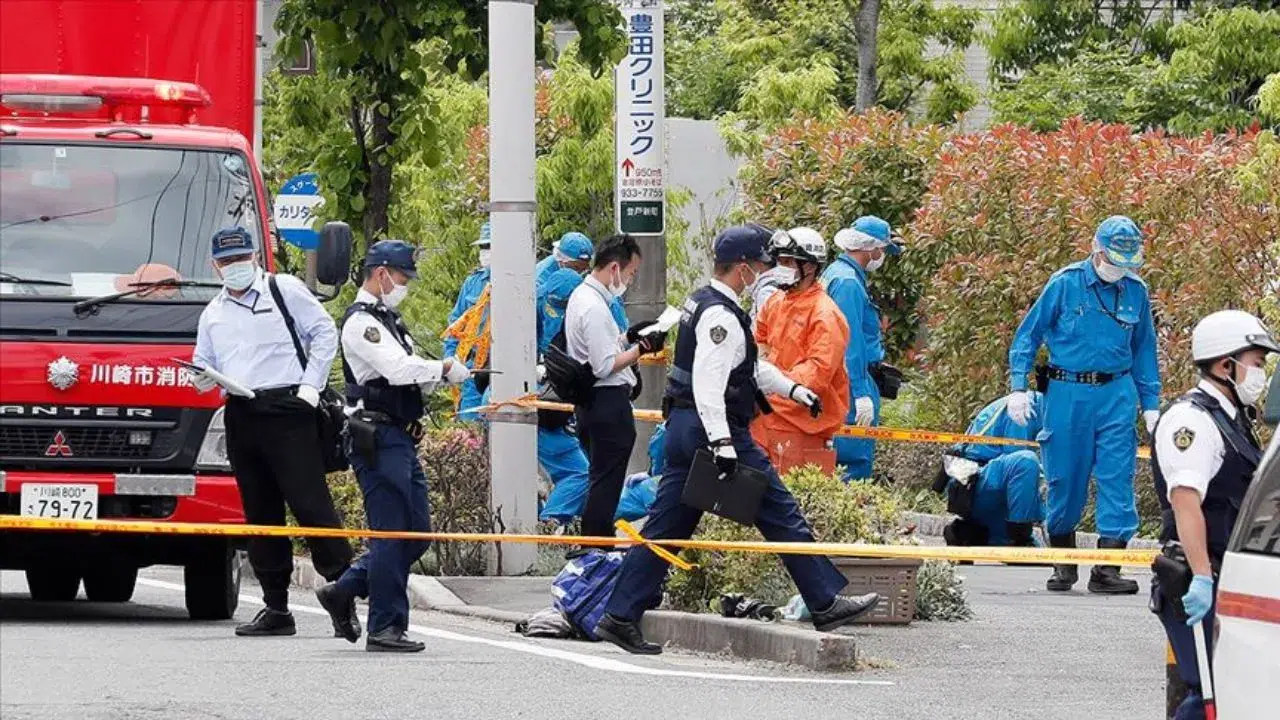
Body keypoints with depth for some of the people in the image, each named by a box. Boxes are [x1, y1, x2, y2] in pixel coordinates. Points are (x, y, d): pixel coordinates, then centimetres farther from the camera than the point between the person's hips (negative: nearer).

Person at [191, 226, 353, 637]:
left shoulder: (285, 290, 6)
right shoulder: (213, 314, 21)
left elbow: (324, 333, 3)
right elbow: (206, 369, 23)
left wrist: (311, 386, -6)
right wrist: (201, 378, -2)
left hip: (286, 408, -5)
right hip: (241, 415, 5)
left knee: (309, 502, -12)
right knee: (260, 514, 5)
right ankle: (276, 608, 7)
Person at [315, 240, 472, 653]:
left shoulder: (388, 320, 21)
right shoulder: (361, 322, -11)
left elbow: (408, 377, 22)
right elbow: (398, 370, -22)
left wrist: (444, 374, 3)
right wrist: (444, 369, -10)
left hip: (402, 440, 10)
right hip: (378, 440, -10)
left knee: (416, 534, 12)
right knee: (391, 534, -8)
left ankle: (343, 593, 21)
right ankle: (386, 628, -4)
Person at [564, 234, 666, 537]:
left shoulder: (581, 296, 11)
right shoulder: (594, 307, -20)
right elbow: (605, 366, -21)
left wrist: (629, 336, 11)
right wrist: (642, 348, -15)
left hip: (590, 400, 10)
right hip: (608, 401, -10)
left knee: (601, 479, 17)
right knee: (607, 482, -4)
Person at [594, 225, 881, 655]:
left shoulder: (702, 302, 17)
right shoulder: (721, 315, -16)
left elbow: (750, 365, 29)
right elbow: (708, 382, -26)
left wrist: (791, 389, 28)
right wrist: (722, 442, -31)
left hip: (682, 427, 10)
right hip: (713, 426, -10)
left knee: (666, 526, 8)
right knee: (781, 515, 0)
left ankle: (620, 616, 5)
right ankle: (826, 604, 6)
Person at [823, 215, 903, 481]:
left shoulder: (835, 273, 16)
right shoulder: (848, 283, -17)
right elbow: (850, 342, -21)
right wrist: (861, 394, -23)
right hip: (854, 380, -11)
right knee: (859, 460, -10)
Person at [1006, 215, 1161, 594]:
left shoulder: (1136, 292, 7)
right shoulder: (1065, 284, -2)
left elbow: (1144, 350, 17)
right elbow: (1028, 335, 3)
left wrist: (1150, 404, 13)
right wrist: (1018, 388, -4)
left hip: (1116, 395, 2)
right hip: (1067, 393, -2)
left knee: (1117, 479, -6)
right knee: (1065, 481, 4)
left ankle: (1107, 569, -5)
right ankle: (1063, 564, 19)